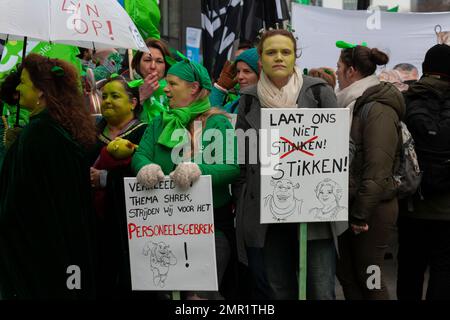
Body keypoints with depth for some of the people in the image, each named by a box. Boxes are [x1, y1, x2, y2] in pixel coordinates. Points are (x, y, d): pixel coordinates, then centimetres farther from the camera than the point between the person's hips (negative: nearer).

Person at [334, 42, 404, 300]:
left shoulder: (378, 109, -16)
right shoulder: (354, 105, 13)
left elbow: (377, 170, -21)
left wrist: (361, 213, -18)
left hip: (371, 209, -8)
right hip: (350, 204, 9)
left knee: (368, 280, 3)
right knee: (346, 274, 13)